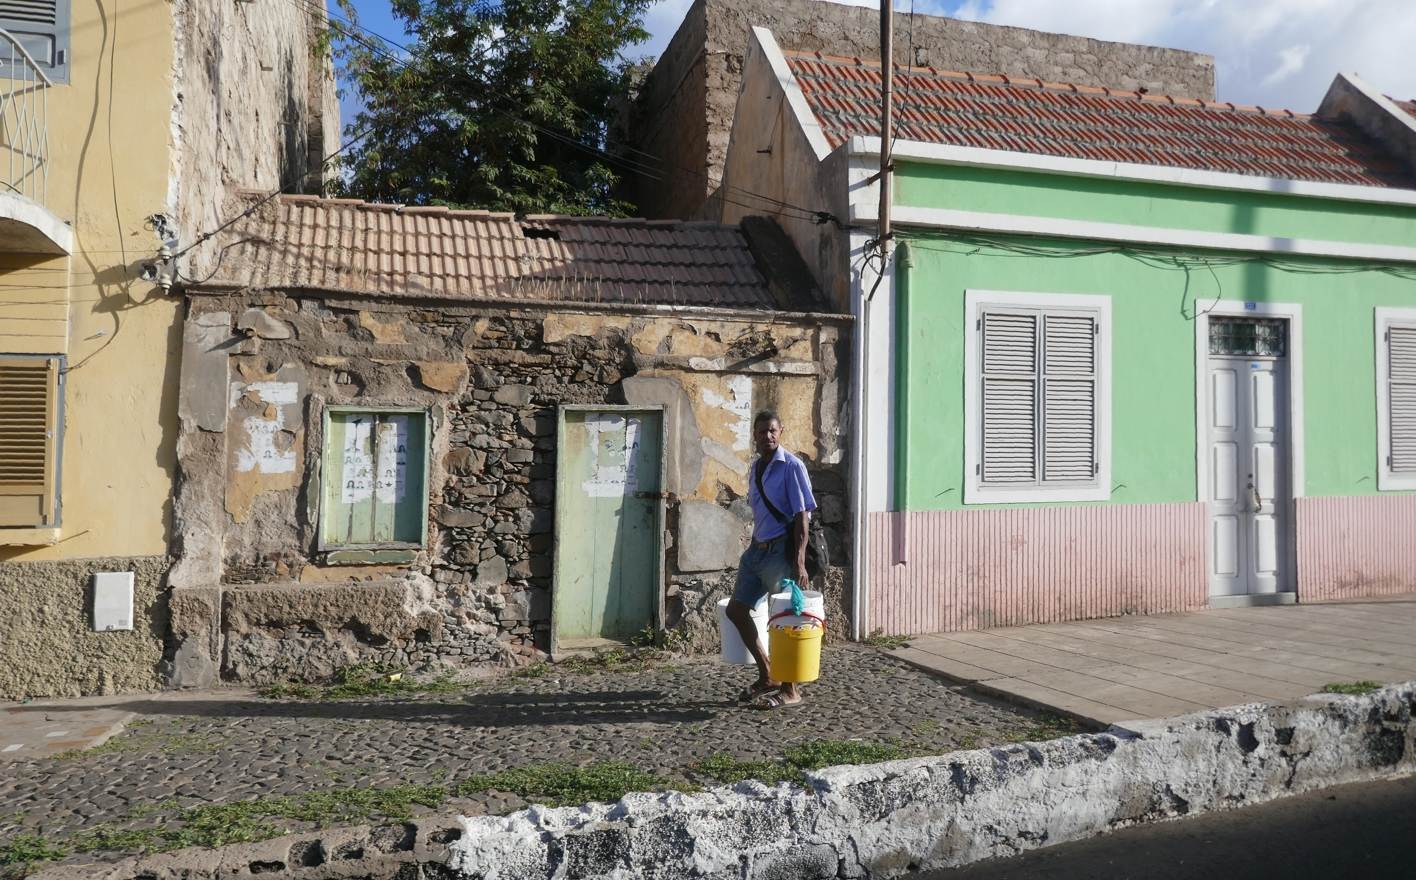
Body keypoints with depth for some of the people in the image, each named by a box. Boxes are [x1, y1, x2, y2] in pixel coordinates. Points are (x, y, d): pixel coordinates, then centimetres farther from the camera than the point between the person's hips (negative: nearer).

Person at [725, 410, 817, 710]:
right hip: (757, 550, 9)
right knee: (735, 609, 11)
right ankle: (767, 676, 23)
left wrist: (799, 561, -22)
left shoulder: (791, 466, -11)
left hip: (780, 551, -8)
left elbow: (801, 516, -15)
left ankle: (790, 690, 10)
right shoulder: (755, 469, 12)